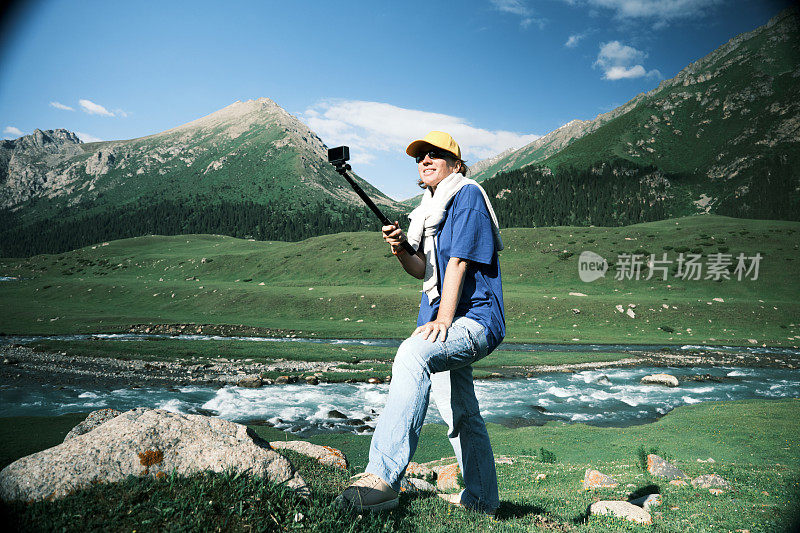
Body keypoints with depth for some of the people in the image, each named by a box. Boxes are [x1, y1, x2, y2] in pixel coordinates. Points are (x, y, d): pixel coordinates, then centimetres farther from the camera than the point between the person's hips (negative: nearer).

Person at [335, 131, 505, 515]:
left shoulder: (468, 194, -6)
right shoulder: (431, 208, 20)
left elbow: (459, 260, -17)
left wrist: (443, 319, -24)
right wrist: (401, 249, -4)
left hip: (474, 319, -10)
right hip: (444, 327, 10)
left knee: (413, 352, -36)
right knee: (460, 416, 17)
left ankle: (383, 478, -42)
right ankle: (480, 499, 34)